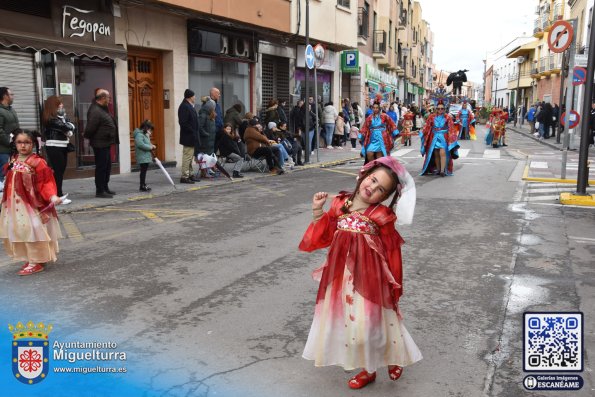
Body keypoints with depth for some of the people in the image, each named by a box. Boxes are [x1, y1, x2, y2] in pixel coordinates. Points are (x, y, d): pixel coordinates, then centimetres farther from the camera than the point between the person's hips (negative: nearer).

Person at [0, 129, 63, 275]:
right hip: (15, 205, 8)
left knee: (32, 230, -5)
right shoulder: (12, 161, 7)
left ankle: (37, 262, 7)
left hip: (32, 204, -7)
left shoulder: (37, 162, -15)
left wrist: (52, 196, -30)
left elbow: (46, 183, -16)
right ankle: (30, 259, 26)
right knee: (18, 231, 13)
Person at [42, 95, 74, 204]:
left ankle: (58, 194, 16)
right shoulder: (50, 118, -12)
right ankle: (58, 196, -4)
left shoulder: (61, 115, 13)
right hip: (54, 147, -8)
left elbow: (71, 125, 10)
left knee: (61, 171, 9)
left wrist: (70, 131, -11)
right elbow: (65, 126, -18)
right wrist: (70, 126, 3)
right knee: (57, 171, -7)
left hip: (63, 146, 8)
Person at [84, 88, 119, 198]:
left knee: (107, 167, 17)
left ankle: (105, 188, 28)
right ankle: (99, 191, 4)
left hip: (106, 143, 10)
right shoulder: (95, 111, -19)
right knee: (101, 167, -3)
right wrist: (88, 137, -7)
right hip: (100, 144, -10)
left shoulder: (103, 109, 14)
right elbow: (90, 128, -24)